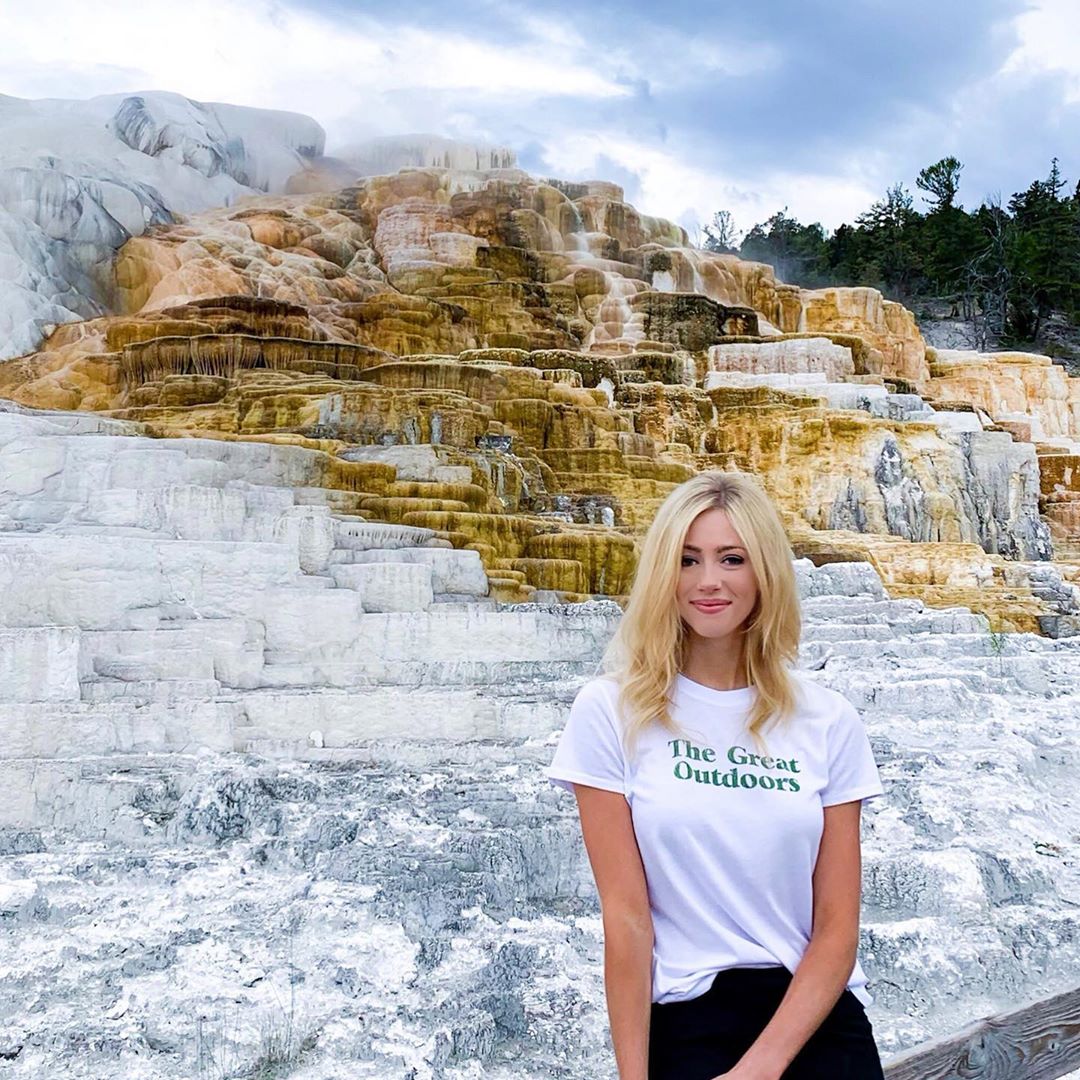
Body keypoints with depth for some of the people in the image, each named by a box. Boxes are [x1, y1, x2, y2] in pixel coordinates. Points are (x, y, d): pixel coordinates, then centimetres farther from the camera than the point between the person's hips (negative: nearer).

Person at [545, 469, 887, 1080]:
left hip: (817, 1016, 1)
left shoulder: (828, 721, 2)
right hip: (686, 1022, -1)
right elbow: (625, 914, -6)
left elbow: (838, 924, 0)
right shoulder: (613, 711, -3)